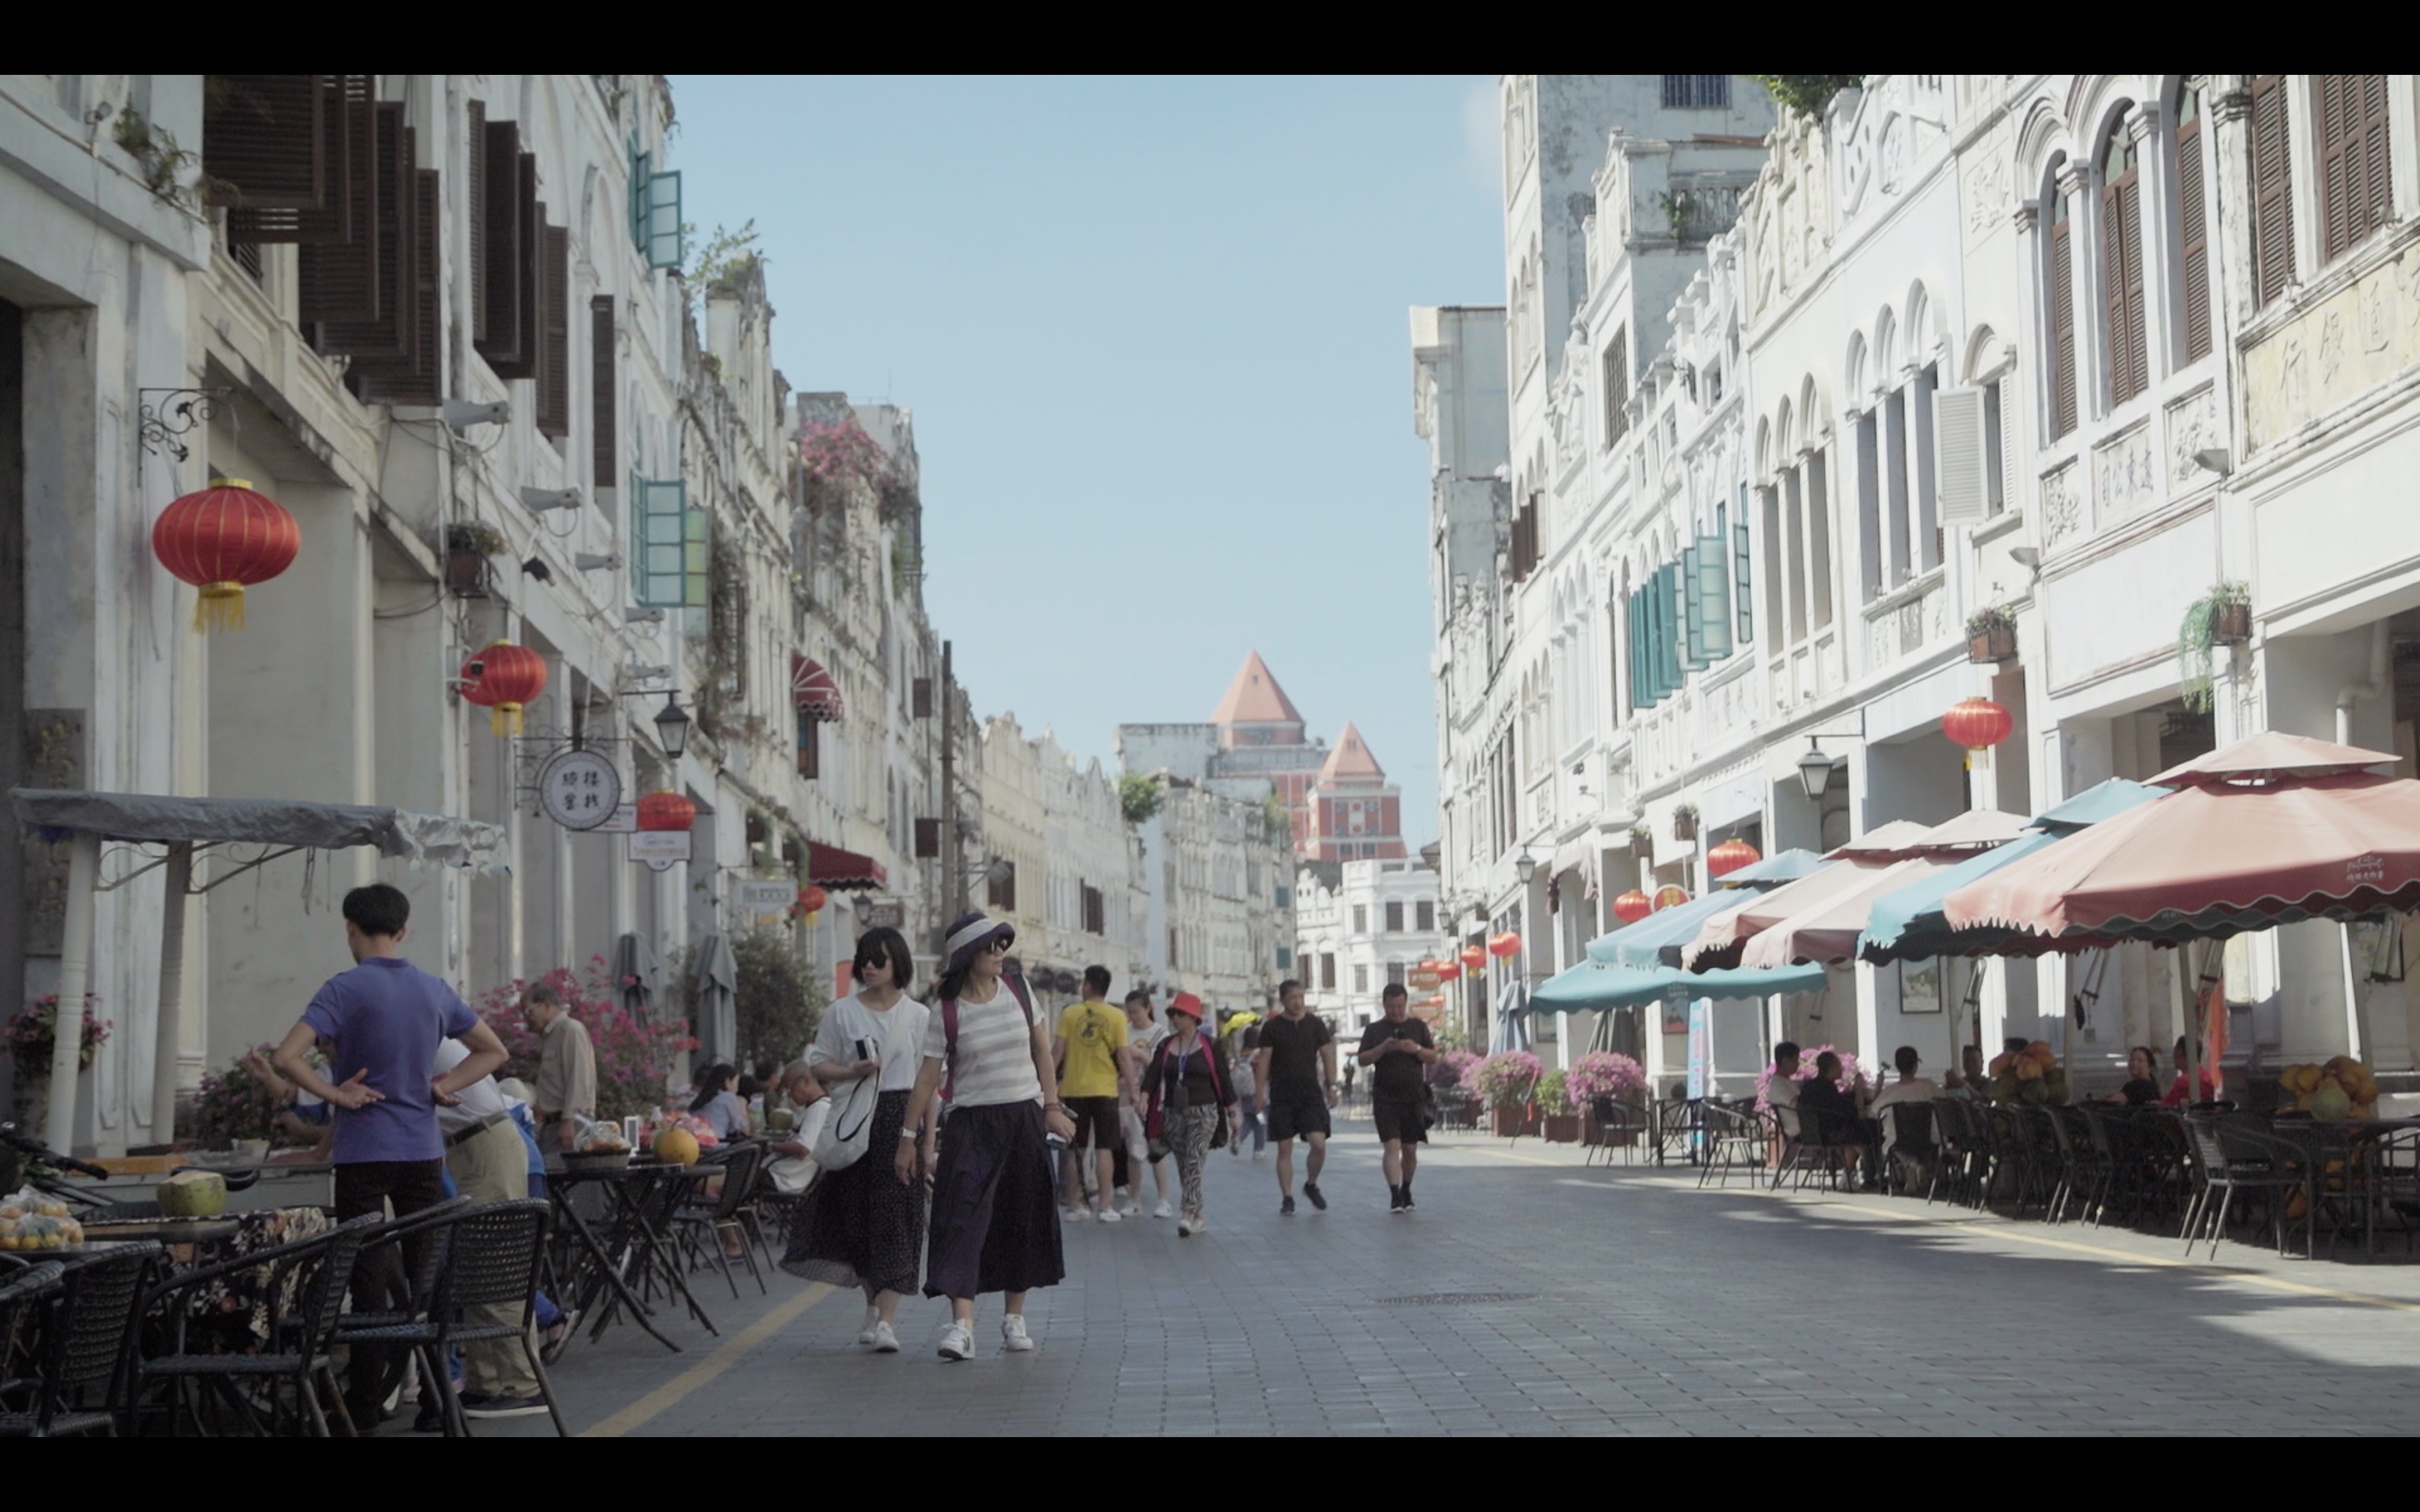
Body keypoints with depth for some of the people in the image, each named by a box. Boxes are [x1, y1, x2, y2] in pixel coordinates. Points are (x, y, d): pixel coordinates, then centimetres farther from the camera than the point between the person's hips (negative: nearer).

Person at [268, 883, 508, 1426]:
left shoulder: (345, 989, -9)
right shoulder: (434, 990, 8)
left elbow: (286, 1057, -20)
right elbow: (493, 1050, 18)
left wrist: (335, 1095, -11)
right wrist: (445, 1085, 8)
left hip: (364, 1151, -4)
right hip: (423, 1151, 4)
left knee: (369, 1276, 0)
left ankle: (367, 1399, 3)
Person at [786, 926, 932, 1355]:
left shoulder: (918, 1016, 6)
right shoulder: (841, 1013, 6)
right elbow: (818, 1065, 8)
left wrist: (929, 1137, 3)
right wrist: (852, 1072, -12)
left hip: (901, 1121, -1)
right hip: (854, 1123, 1)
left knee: (896, 1219, -9)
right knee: (856, 1217, 5)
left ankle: (886, 1320, -13)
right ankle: (875, 1307, 24)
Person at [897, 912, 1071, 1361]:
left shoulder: (1018, 991, 4)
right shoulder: (947, 1013, -6)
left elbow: (1042, 1050, 10)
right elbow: (928, 1077, -3)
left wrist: (1052, 1108, 5)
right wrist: (908, 1137, -2)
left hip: (1025, 1119, 4)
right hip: (973, 1122, -3)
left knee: (1023, 1218, 8)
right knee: (963, 1215, -14)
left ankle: (1014, 1318, 21)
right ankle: (961, 1324, -21)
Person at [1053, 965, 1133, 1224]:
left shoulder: (1070, 1013, -1)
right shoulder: (1116, 1017, -3)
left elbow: (1057, 1052, -4)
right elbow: (1123, 1057, -4)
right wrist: (1131, 1090, 3)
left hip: (1073, 1089, 1)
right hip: (1105, 1090, -1)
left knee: (1075, 1151, 8)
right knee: (1104, 1149, 3)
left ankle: (1074, 1206, 10)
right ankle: (1106, 1207, -1)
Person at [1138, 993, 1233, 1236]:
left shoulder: (1211, 1046, 0)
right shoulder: (1166, 1046, 9)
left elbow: (1223, 1079, 2)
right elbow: (1153, 1073, -3)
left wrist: (1233, 1112, 2)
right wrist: (1144, 1095, -22)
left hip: (1203, 1112, -5)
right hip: (1173, 1113, 5)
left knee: (1193, 1161, -19)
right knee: (1183, 1166, 7)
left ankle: (1189, 1215, -27)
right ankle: (1198, 1217, 16)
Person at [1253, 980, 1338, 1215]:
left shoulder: (1315, 1024, 6)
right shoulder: (1272, 1027, 1)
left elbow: (1327, 1055, 9)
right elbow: (1264, 1060, 0)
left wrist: (1331, 1086, 2)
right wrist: (1260, 1092, -6)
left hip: (1311, 1094, 1)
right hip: (1281, 1097, -1)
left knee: (1319, 1144, -10)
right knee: (1285, 1149, -1)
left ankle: (1311, 1185, 14)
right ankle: (1287, 1199, 7)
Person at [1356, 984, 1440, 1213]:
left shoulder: (1418, 1027, 10)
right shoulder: (1375, 1029, 6)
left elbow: (1433, 1058, 7)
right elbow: (1363, 1059, -1)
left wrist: (1416, 1049, -12)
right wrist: (1383, 1049, -17)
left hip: (1414, 1097, 2)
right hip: (1385, 1097, -2)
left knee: (1410, 1149, 8)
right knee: (1392, 1145, -14)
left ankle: (1406, 1192, 26)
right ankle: (1395, 1195, -18)